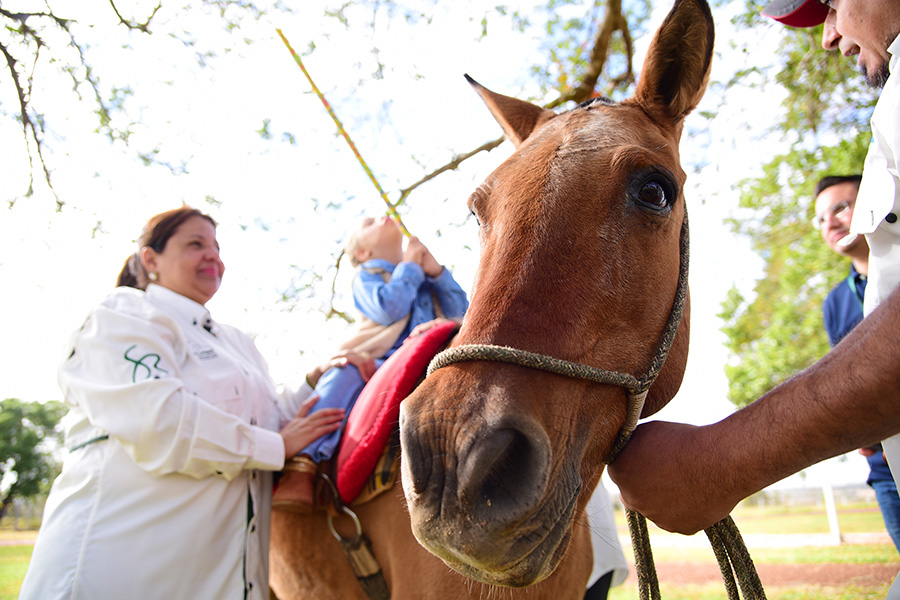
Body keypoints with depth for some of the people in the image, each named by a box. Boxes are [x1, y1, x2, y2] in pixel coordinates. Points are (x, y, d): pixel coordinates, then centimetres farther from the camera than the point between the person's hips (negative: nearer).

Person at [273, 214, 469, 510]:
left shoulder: (425, 274, 29)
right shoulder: (366, 275, 16)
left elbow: (460, 311, 17)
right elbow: (388, 308, -8)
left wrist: (437, 271, 7)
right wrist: (410, 266, 5)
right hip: (380, 363, -3)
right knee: (344, 374, -34)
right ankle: (302, 463, -40)